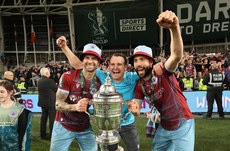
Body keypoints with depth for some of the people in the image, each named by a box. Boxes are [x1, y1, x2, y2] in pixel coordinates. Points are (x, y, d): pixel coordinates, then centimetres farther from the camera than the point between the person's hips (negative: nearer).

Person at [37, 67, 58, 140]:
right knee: (52, 119, -1)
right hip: (50, 103, -8)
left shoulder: (39, 81, 5)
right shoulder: (49, 81, -19)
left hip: (42, 102, 8)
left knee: (43, 118, 14)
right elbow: (57, 89, -10)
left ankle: (42, 134, 20)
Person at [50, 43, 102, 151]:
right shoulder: (68, 77, -19)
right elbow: (58, 105, -18)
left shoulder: (101, 81, -8)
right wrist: (75, 107, -37)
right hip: (64, 126, -2)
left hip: (86, 128, 3)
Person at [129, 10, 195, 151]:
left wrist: (174, 28, -57)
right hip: (164, 127, 6)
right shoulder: (139, 85, -3)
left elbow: (177, 56, -40)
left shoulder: (163, 73, -21)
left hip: (182, 125, -6)